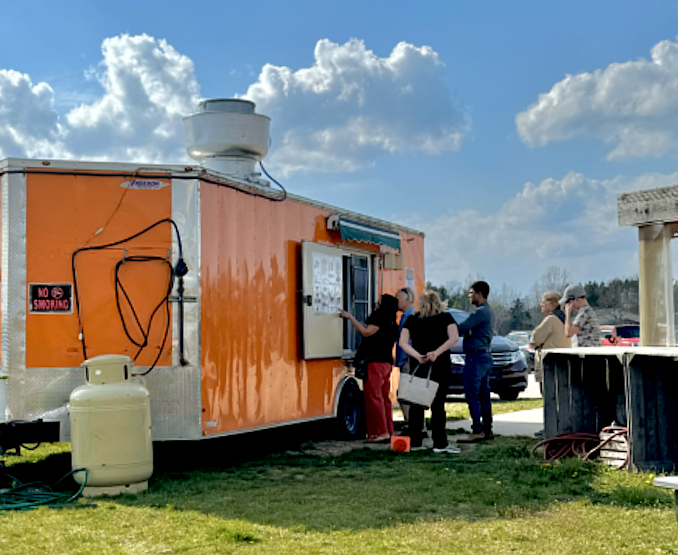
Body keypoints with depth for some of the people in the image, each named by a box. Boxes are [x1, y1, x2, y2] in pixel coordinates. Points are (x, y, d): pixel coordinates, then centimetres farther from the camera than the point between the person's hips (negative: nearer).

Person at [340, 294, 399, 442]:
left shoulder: (381, 319, -11)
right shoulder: (392, 323, 18)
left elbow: (366, 332, -20)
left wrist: (350, 317, -14)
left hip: (375, 363, -10)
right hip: (387, 362, 10)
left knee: (373, 396, -7)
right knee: (384, 398, 12)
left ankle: (382, 432, -9)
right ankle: (388, 431, 13)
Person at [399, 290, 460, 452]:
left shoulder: (411, 320, 6)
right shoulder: (446, 318, 1)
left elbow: (403, 342, -4)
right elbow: (454, 338, -14)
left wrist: (418, 356, -13)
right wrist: (437, 353, -21)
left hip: (417, 366, 2)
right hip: (440, 366, -2)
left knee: (416, 404, 7)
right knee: (438, 405, -2)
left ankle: (414, 442, 9)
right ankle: (439, 444, -3)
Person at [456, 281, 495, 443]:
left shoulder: (481, 312, -15)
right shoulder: (488, 311, 18)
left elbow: (461, 328, -21)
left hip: (476, 356, -10)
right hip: (485, 355, 10)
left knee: (472, 395, -9)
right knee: (484, 395, 11)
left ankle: (477, 431, -10)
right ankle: (487, 429, 14)